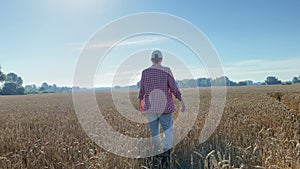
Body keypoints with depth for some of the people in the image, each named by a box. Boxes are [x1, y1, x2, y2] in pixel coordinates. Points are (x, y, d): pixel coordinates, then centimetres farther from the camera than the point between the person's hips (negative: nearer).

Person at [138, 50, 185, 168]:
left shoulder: (145, 72, 0)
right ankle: (166, 153, -11)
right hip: (165, 106, -2)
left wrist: (140, 104, 20)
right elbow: (174, 88, -8)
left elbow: (142, 91, 5)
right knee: (168, 130, 8)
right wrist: (182, 102, 2)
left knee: (154, 132, 14)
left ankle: (157, 155, 25)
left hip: (150, 107, 2)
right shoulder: (166, 71, -6)